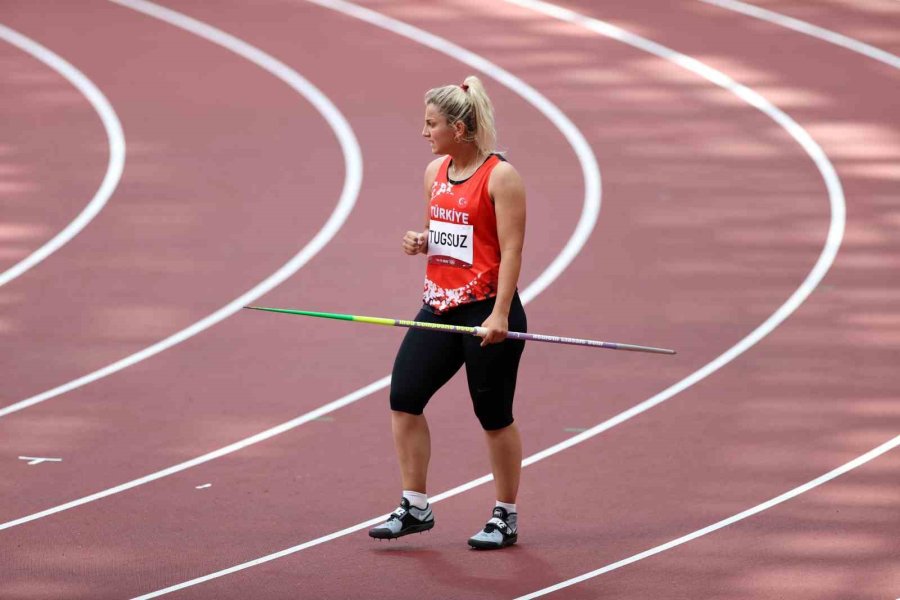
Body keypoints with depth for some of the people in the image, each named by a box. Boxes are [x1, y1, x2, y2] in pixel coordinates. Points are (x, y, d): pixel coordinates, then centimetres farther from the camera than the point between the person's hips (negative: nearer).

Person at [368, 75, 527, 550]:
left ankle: (506, 518, 15)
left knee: (494, 415, 2)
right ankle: (415, 507, 7)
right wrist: (419, 242, 1)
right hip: (440, 307, 7)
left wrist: (499, 315, -22)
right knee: (403, 396, -2)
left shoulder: (500, 176, -12)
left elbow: (511, 249, -16)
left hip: (485, 311, -7)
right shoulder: (435, 172, 11)